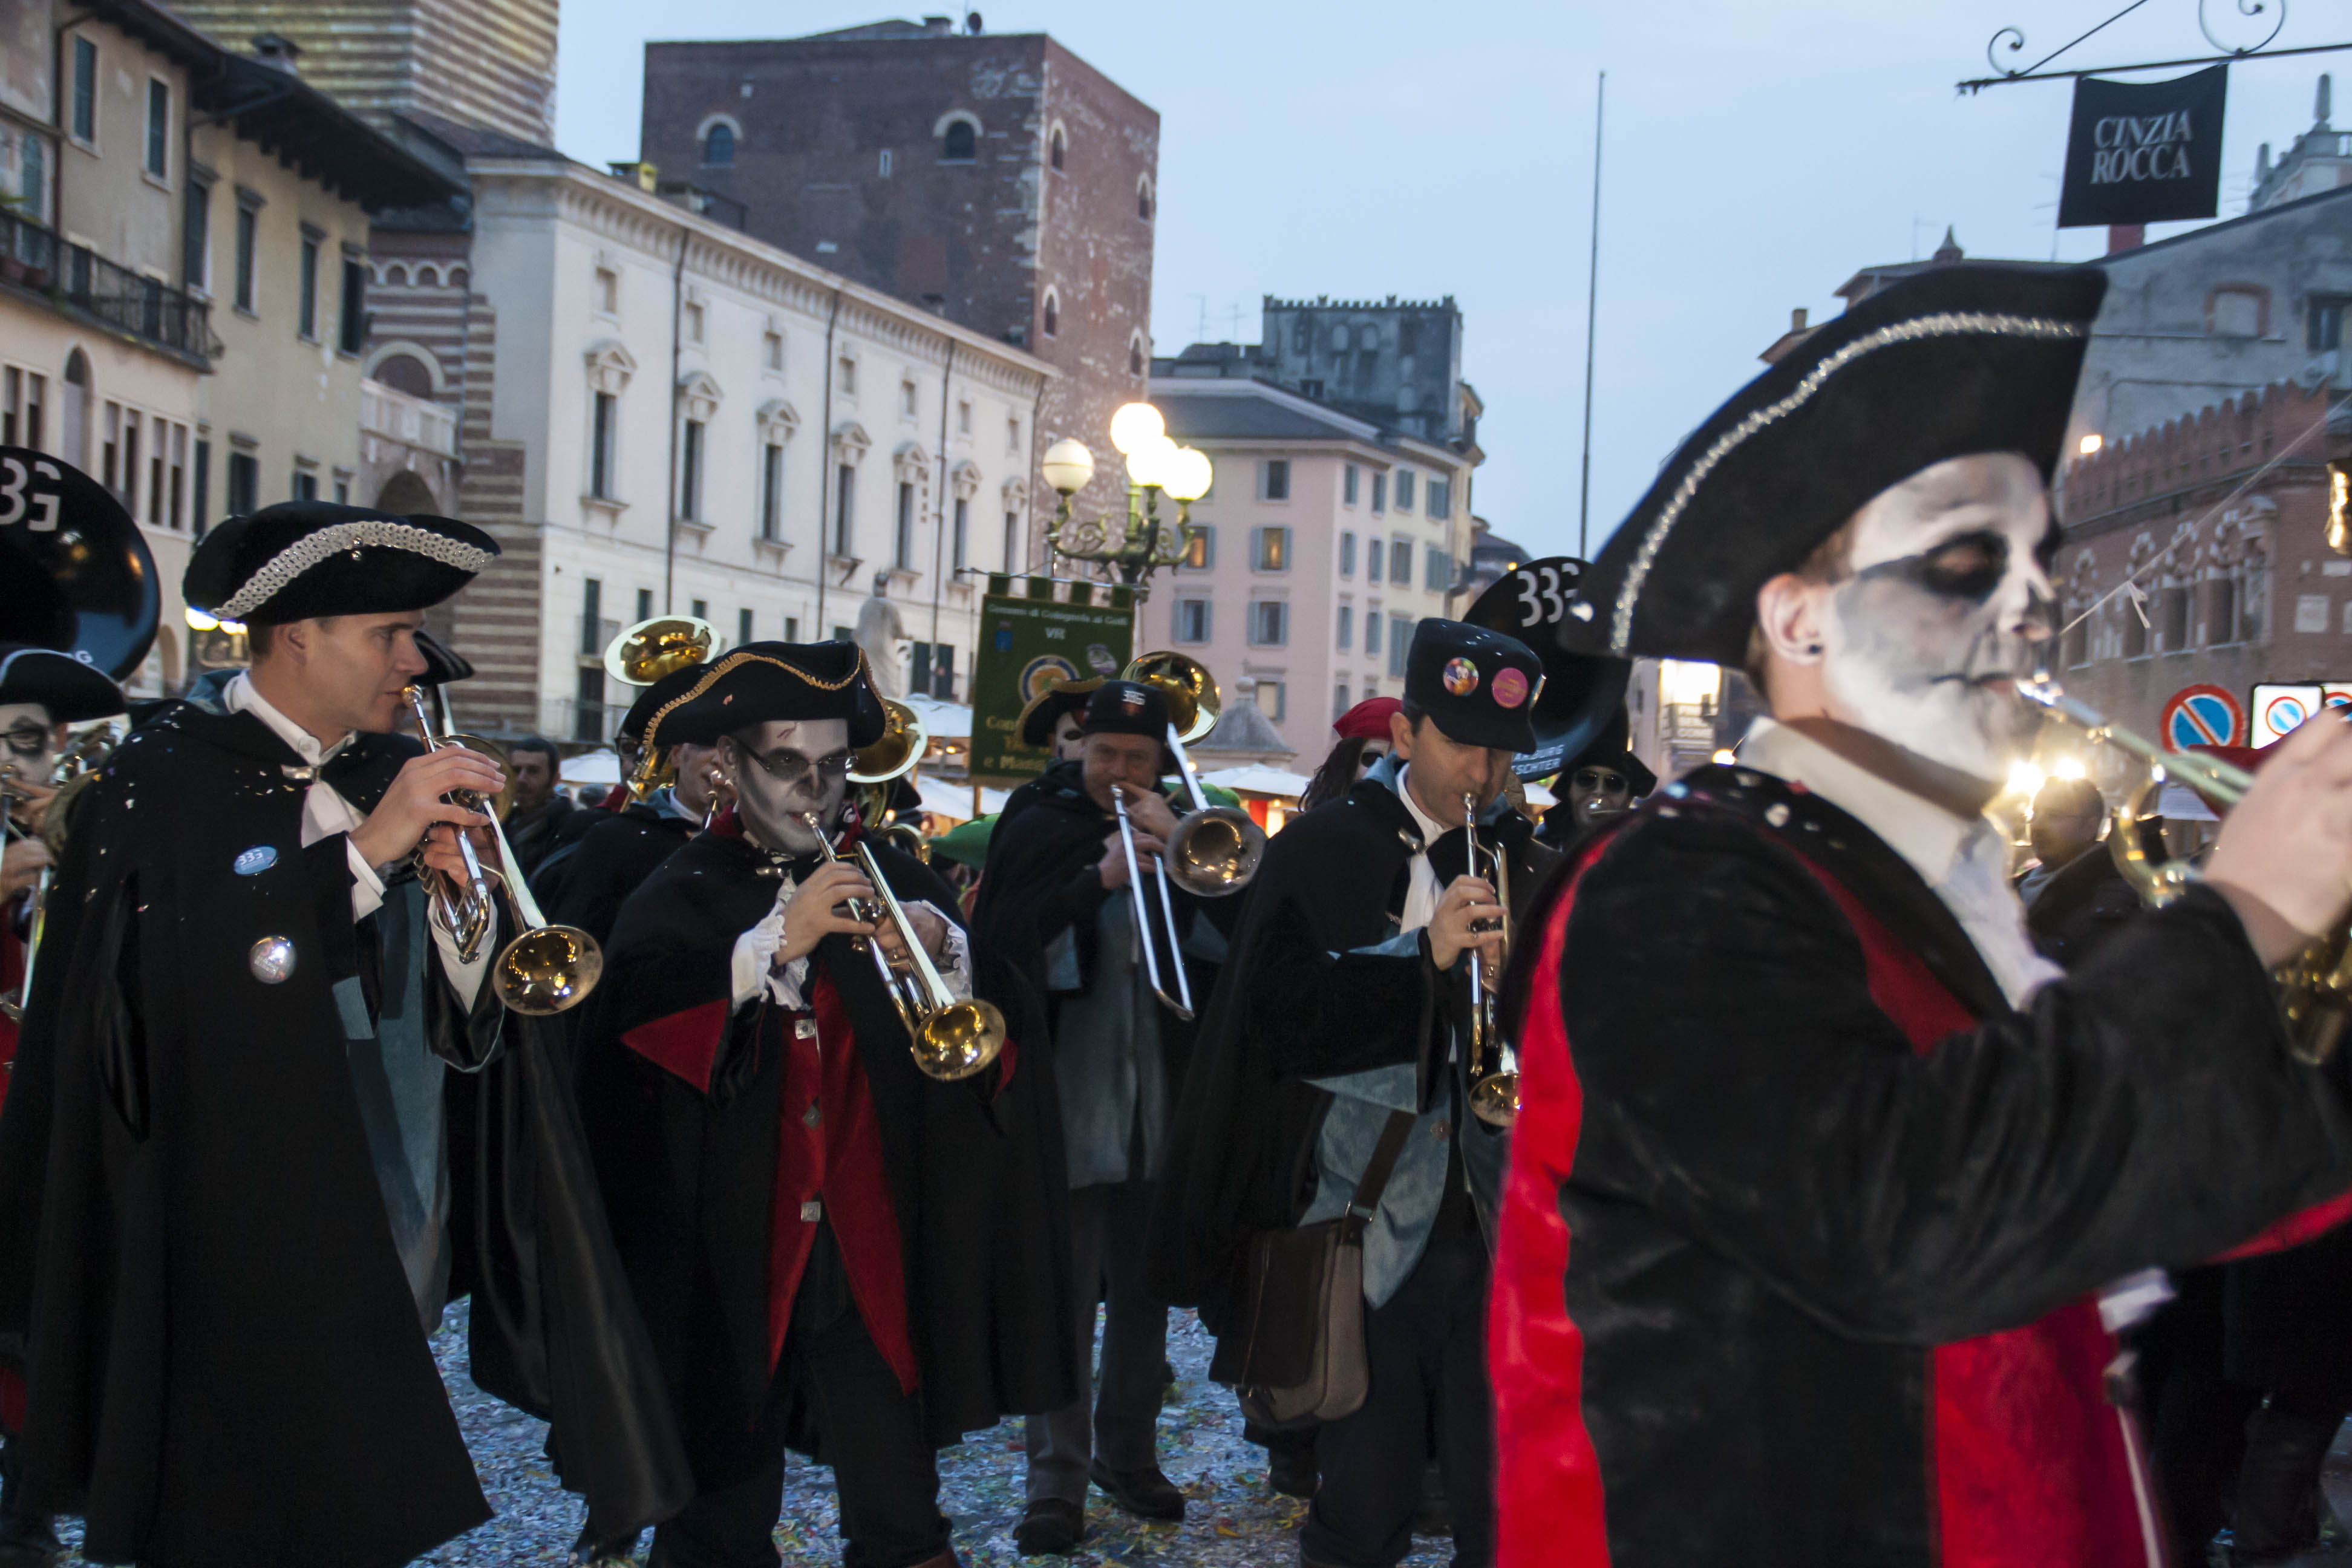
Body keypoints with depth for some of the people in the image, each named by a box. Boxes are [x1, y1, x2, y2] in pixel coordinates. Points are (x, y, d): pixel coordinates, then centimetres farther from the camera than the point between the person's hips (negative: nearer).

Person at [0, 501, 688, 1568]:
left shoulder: (402, 777, 9)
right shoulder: (164, 779, -6)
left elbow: (467, 1027, 7)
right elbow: (173, 980, -25)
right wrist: (364, 851, -25)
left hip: (388, 1259, 5)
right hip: (239, 1264, -5)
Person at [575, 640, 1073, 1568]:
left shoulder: (892, 884, 8)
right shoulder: (680, 899, 2)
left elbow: (995, 1042, 0)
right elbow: (631, 1023, -19)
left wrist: (948, 953, -20)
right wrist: (775, 943, -29)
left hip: (870, 1256, 2)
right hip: (729, 1263, -1)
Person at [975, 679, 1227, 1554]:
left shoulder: (1185, 837, 9)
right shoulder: (1038, 833, 0)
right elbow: (1002, 944, -13)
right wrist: (1099, 877, -20)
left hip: (1160, 1104, 4)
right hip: (1070, 1101, -3)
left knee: (1144, 1292, 14)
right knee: (1065, 1298, -3)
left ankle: (1130, 1456, 27)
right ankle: (1058, 1483, 3)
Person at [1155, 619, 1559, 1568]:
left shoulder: (1531, 868, 12)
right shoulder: (1325, 851, 3)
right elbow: (1283, 1017, -10)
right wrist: (1424, 955, -20)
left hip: (1497, 1230, 2)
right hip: (1366, 1223, -2)